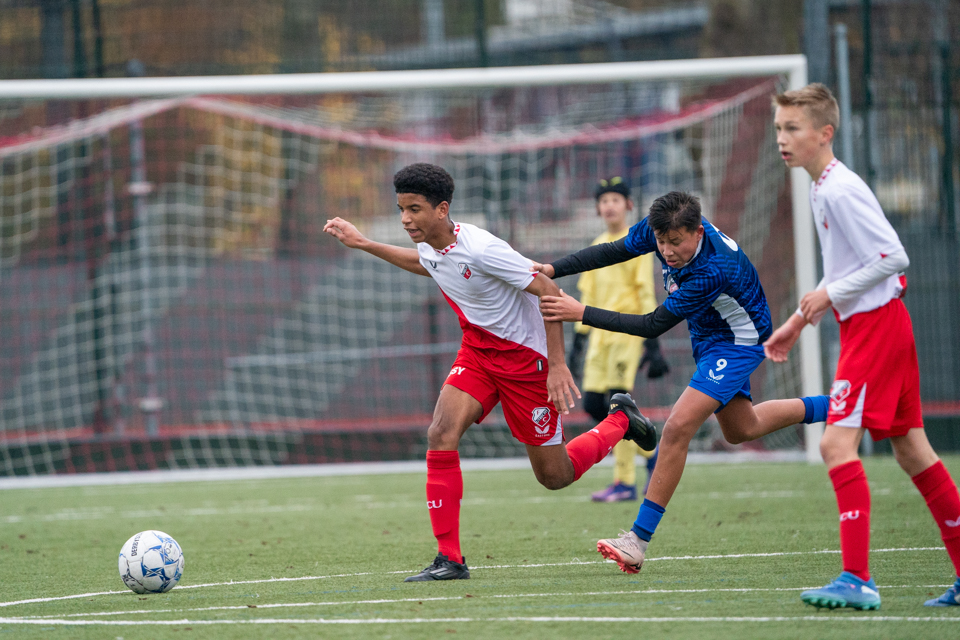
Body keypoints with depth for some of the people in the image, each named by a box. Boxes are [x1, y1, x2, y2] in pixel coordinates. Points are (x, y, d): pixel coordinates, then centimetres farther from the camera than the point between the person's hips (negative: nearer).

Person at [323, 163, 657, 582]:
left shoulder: (481, 250, -29)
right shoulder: (431, 247, -4)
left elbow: (549, 292, -23)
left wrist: (557, 365, -24)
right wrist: (363, 244, 21)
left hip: (525, 358, -7)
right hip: (477, 354, 7)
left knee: (554, 476, 4)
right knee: (441, 434, -18)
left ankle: (620, 421, 33)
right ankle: (449, 558, -14)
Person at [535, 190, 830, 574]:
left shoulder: (714, 270, -39)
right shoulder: (661, 229, -20)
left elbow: (654, 326, -34)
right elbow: (613, 251, -5)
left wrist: (582, 314, -37)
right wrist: (553, 270, -18)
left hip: (738, 344, -9)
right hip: (708, 337, 9)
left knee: (678, 429, -22)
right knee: (741, 430, 26)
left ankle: (639, 540, -19)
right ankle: (833, 409, 46)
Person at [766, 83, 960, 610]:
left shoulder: (841, 191, -18)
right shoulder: (821, 190, 13)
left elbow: (893, 257, -22)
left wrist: (831, 296, -18)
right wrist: (798, 321, 24)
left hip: (875, 324, -10)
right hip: (869, 324, 10)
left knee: (837, 442, -16)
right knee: (910, 447, 12)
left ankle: (857, 580, -20)